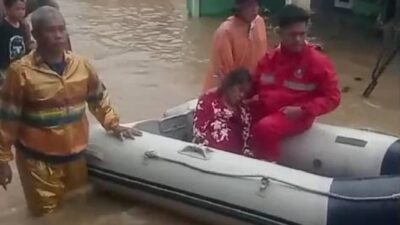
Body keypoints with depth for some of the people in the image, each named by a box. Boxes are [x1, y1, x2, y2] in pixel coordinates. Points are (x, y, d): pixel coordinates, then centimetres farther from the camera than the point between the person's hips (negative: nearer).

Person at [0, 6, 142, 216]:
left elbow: (99, 99, 15)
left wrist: (113, 125, 9)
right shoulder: (21, 71, -16)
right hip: (38, 159, -4)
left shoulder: (81, 65, -1)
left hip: (75, 154, 5)